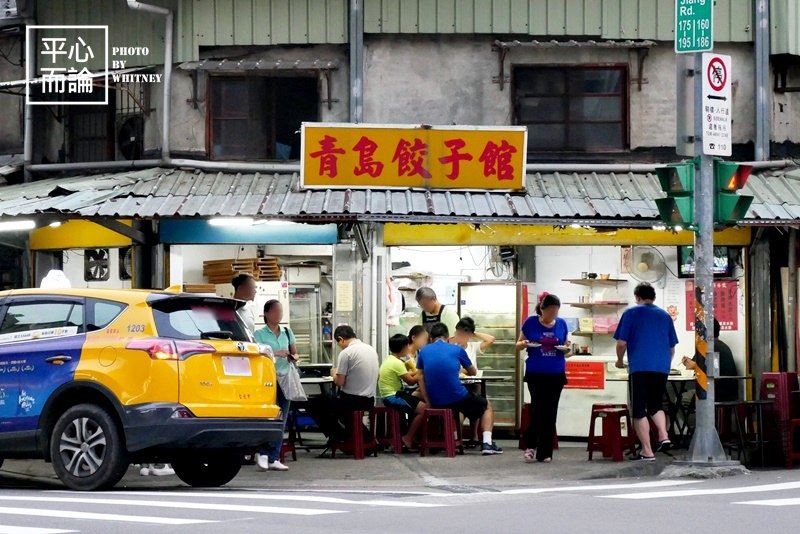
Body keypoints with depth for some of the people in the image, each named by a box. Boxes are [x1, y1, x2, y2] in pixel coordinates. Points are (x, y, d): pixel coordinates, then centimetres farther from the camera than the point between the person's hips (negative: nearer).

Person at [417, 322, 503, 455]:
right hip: (457, 398, -3)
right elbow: (473, 373, 18)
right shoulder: (457, 350, 3)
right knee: (486, 406, 24)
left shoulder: (424, 351, 7)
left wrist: (429, 403, 3)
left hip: (436, 403, 3)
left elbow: (421, 378, 3)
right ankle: (487, 443, 8)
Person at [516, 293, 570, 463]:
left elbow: (565, 347, 14)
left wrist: (566, 349, -10)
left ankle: (544, 453, 8)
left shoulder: (561, 324, 4)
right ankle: (531, 445, 7)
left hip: (556, 374, 3)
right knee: (538, 409, -11)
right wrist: (524, 344, -17)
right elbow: (518, 345, 6)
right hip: (535, 374, -2)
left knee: (550, 412, 3)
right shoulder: (531, 323, -2)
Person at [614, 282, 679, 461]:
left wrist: (620, 361, 15)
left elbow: (621, 343, -3)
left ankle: (647, 451, -4)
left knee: (639, 410, 1)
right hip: (662, 368, 4)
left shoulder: (631, 313, 2)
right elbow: (672, 348, 18)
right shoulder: (665, 316, 14)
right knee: (655, 405, 21)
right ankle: (664, 437, 0)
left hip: (639, 368, -4)